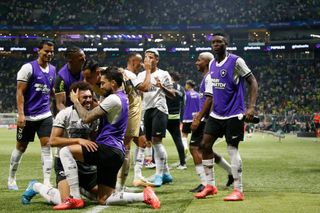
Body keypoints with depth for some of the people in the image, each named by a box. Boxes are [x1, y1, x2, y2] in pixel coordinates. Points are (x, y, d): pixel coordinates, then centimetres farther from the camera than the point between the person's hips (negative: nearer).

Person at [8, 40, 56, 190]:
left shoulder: (52, 70, 10)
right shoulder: (28, 68, -8)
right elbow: (20, 92, -11)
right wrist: (21, 114, -18)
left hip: (45, 115, 4)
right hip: (28, 116, -4)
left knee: (46, 145, -7)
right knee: (21, 147, 7)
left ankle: (47, 182, -6)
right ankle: (11, 179, 24)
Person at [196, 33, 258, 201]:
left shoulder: (236, 61, -11)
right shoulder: (212, 64, 10)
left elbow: (253, 82, -11)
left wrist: (251, 107, -20)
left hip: (233, 114, -7)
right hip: (216, 114, 7)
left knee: (232, 149, -7)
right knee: (205, 145, 4)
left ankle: (238, 190, 2)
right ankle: (210, 185, 15)